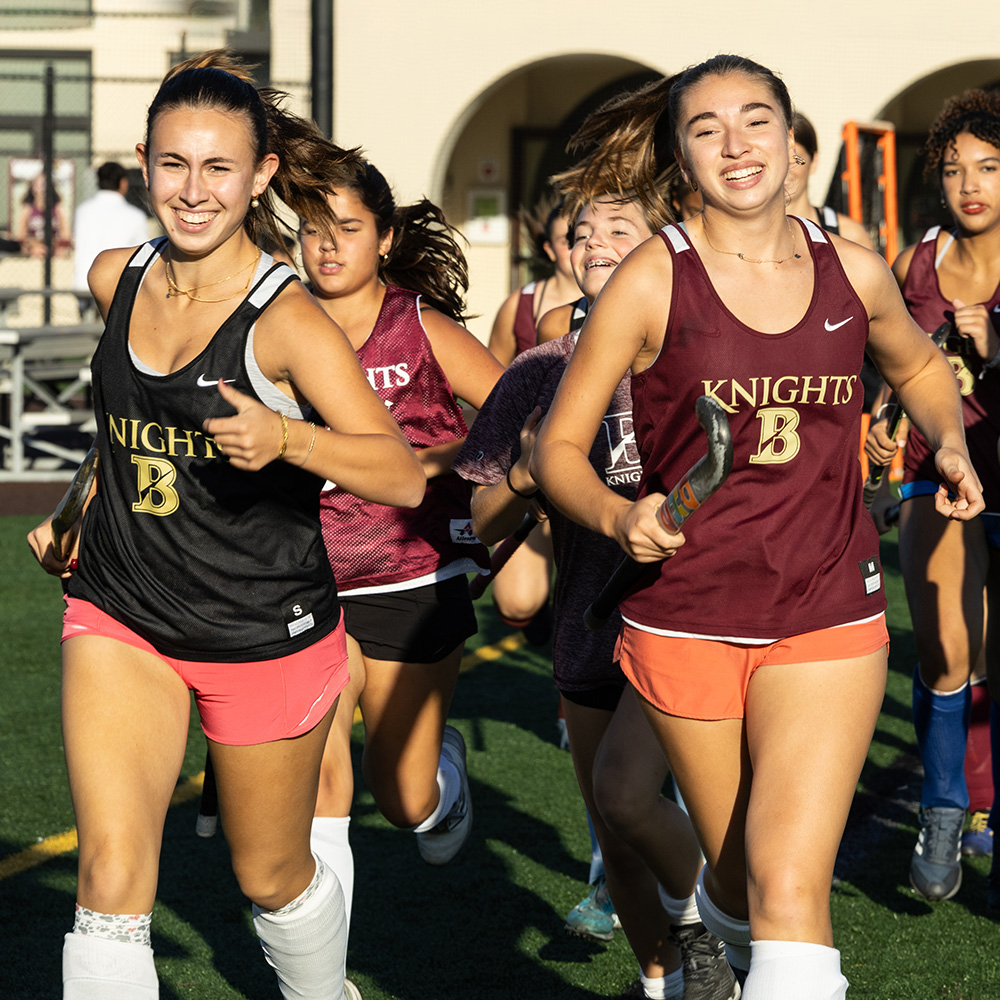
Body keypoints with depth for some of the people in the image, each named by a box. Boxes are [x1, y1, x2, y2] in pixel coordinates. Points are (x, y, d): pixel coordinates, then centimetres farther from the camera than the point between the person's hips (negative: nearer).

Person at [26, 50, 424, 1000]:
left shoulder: (285, 318, -18)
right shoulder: (115, 280, -1)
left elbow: (404, 475, -26)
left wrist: (286, 439, -41)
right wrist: (80, 513, 21)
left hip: (265, 635, -3)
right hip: (119, 615, 3)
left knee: (272, 877, 16)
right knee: (111, 877, -14)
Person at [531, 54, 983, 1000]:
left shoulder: (854, 271, 3)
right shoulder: (652, 281, -6)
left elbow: (918, 365, 25)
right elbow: (557, 447, -2)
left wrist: (949, 443, 5)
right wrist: (618, 517, -22)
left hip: (830, 615, 1)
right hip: (687, 620, -1)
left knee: (789, 891, -14)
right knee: (736, 889, 12)